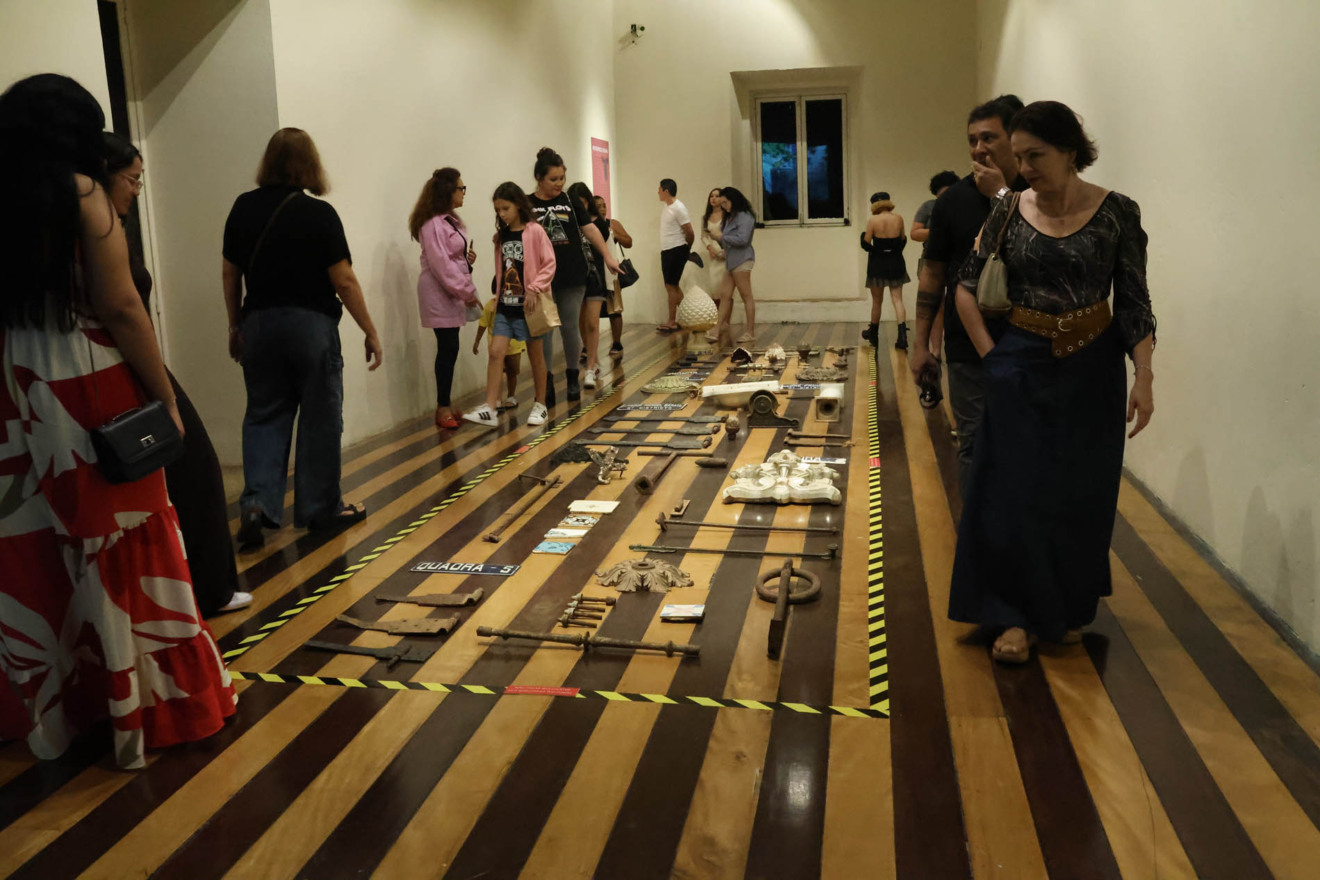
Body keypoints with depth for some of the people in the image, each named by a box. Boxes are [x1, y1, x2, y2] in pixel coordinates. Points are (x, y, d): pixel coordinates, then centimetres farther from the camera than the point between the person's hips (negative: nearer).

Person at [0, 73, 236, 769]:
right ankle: (143, 712, 13)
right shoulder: (81, 194, -8)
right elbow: (119, 308, -13)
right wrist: (166, 398, -7)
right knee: (121, 548, 4)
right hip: (91, 391, -6)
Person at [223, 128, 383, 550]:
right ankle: (320, 509, 17)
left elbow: (230, 274, 8)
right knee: (319, 419, 7)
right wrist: (370, 332, -5)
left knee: (264, 416, 12)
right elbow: (344, 282, -12)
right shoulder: (318, 214, -11)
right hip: (311, 325, -4)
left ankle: (258, 502, -3)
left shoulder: (243, 209, 2)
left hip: (259, 324, 4)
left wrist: (236, 326, 19)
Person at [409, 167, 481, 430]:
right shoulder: (432, 223, -16)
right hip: (439, 293, -9)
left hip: (452, 292, 9)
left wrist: (468, 258, 5)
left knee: (449, 348, 10)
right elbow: (440, 263, -20)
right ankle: (443, 408, -1)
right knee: (448, 348, -8)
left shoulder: (452, 220, 16)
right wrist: (466, 291, -17)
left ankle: (444, 404, 17)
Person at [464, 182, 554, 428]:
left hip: (529, 305, -5)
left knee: (536, 355, 7)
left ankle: (541, 405, 22)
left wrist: (535, 289, -20)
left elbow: (549, 264, -11)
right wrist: (498, 298, 12)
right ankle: (489, 410, -6)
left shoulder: (535, 231, -8)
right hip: (505, 306, 5)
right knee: (495, 352, -5)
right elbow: (501, 271, 16)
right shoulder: (501, 236, 10)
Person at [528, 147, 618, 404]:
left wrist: (608, 257, -2)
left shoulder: (571, 201, 6)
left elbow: (590, 229, 4)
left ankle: (573, 378, 21)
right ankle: (546, 383, 11)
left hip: (572, 277, 1)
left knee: (570, 327, 7)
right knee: (544, 330, 3)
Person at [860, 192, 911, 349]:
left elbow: (866, 243, -11)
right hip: (896, 263, 2)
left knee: (877, 301, 12)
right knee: (897, 299, 1)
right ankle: (902, 335, -14)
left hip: (877, 264, -2)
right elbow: (903, 240, 6)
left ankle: (873, 334, 28)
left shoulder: (872, 220, -11)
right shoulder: (898, 219, -3)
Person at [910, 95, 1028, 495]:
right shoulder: (954, 200, 2)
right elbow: (933, 273, 5)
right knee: (975, 445, 5)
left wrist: (1001, 196, -16)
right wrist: (920, 343, 3)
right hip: (970, 348, 1)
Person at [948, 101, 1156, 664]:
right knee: (1013, 491, 0)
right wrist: (989, 353, -3)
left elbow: (1134, 302, -5)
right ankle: (1020, 615, 13)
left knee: (1080, 494, 9)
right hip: (1022, 367, 1)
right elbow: (966, 287, 4)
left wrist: (1143, 377, -12)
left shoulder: (1116, 212, -5)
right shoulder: (1008, 212, -2)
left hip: (1092, 368, -1)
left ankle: (1071, 607, 30)